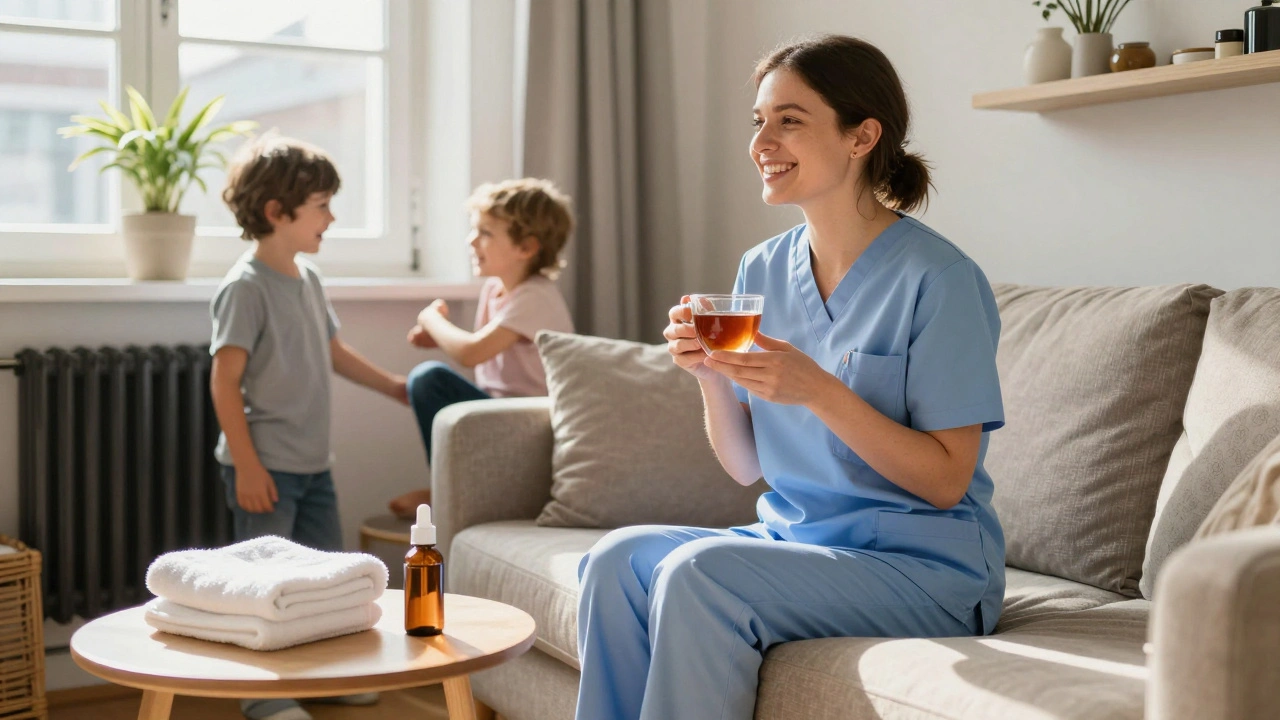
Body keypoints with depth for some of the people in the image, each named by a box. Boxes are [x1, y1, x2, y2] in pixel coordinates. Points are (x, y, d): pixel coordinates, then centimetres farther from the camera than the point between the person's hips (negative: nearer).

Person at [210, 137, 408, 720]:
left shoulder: (309, 279, 10)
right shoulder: (246, 287, -15)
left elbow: (333, 352, 24)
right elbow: (224, 381, -18)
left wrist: (395, 387, 31)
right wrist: (247, 465, -21)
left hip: (312, 463, 9)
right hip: (266, 467, -9)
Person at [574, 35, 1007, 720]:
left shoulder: (938, 278, -13)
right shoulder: (762, 269, 6)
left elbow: (947, 481, -14)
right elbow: (746, 466, 9)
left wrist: (819, 392, -24)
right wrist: (711, 376, -10)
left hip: (925, 568, -6)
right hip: (793, 537, 6)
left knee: (697, 573, -27)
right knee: (618, 556, -17)